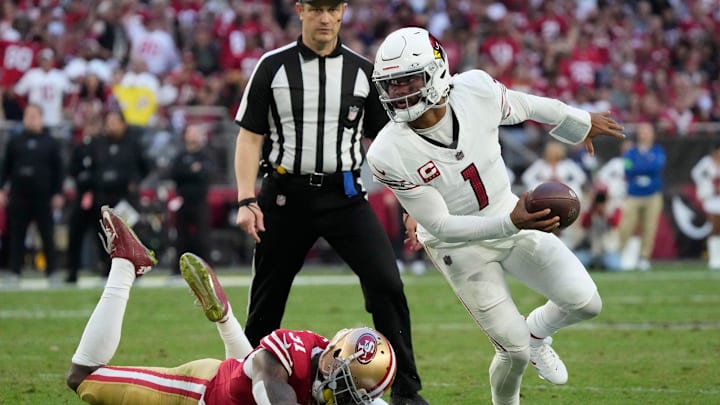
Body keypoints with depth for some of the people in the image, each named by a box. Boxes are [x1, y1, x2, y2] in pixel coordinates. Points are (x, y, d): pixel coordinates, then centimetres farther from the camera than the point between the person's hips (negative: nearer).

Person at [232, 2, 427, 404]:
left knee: (386, 283, -13)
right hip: (287, 195, -1)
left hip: (344, 195, 1)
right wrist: (247, 200, -10)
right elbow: (251, 137, 0)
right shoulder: (273, 67, 0)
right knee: (268, 297, 7)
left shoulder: (362, 71, 4)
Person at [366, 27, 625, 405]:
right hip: (458, 245, -4)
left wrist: (581, 123, 21)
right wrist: (510, 223, -37)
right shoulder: (389, 155, -28)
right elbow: (441, 226, -23)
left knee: (585, 302, -7)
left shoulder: (476, 91, -21)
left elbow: (526, 107, 3)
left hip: (512, 217, 4)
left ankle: (536, 332, 27)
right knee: (514, 350, -4)